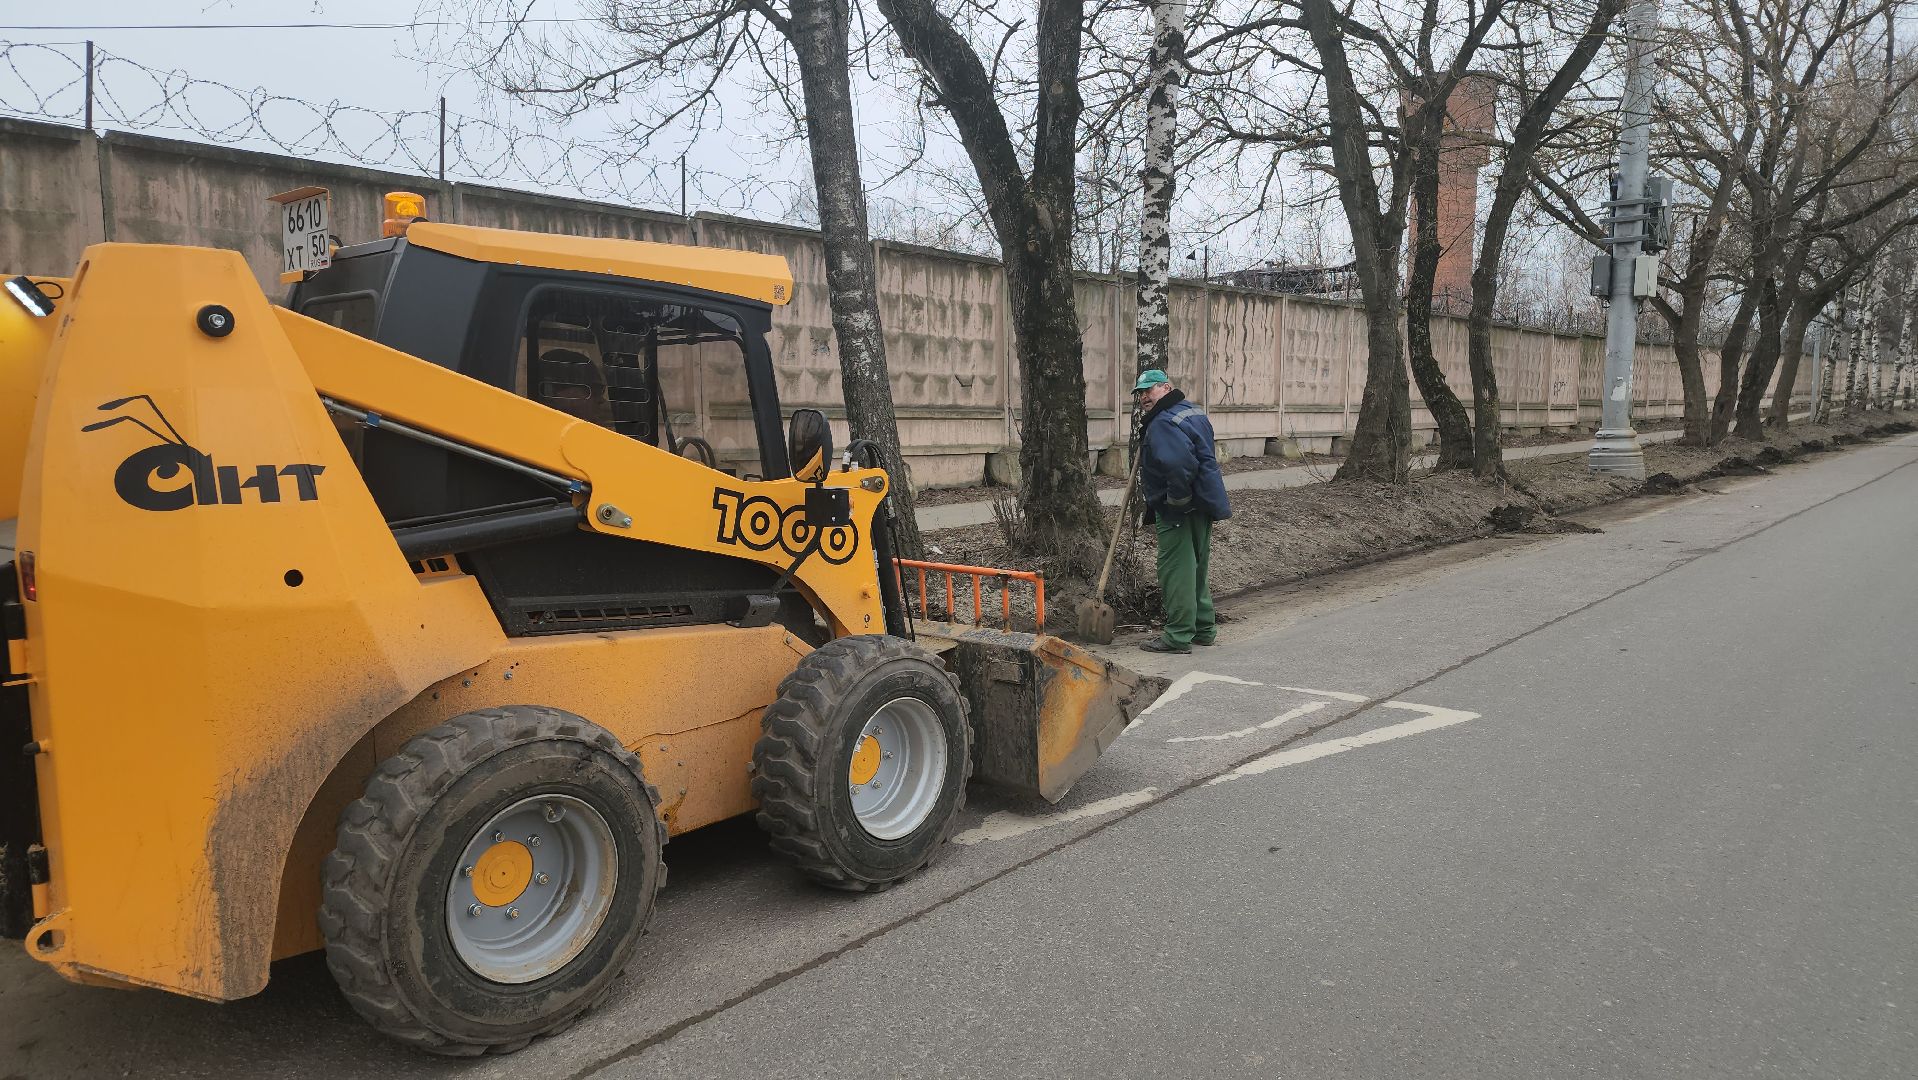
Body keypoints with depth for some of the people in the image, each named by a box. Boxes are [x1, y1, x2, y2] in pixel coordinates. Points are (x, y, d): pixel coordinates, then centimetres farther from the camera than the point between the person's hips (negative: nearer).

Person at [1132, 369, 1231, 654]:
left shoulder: (1164, 423, -19)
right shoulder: (1192, 411, 16)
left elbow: (1179, 463, -35)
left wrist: (1177, 497, -23)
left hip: (1177, 512, -10)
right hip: (1203, 506, 10)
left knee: (1176, 571, -4)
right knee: (1197, 568, 18)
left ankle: (1179, 636, -1)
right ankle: (1204, 629, 27)